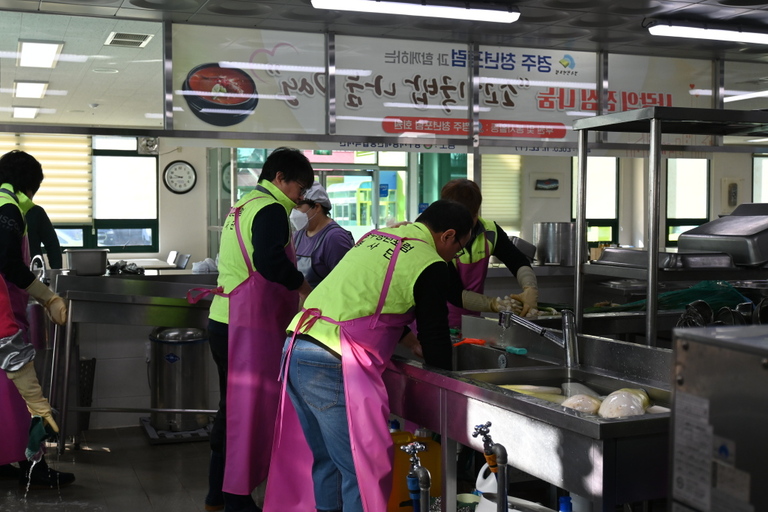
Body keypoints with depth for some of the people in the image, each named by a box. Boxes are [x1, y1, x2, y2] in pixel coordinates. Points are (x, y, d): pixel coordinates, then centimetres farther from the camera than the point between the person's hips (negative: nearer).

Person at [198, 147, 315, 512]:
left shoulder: (243, 205, 19)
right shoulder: (270, 209, -12)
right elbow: (269, 261, -27)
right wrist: (302, 285, -12)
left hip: (223, 319, 10)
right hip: (250, 326, -10)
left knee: (233, 405, 18)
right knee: (251, 409, -3)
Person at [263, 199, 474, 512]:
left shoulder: (376, 237, 19)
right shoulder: (429, 265, -4)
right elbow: (435, 334, 2)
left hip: (295, 349, 9)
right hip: (332, 366, -9)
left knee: (327, 460, 18)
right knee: (363, 468, 0)